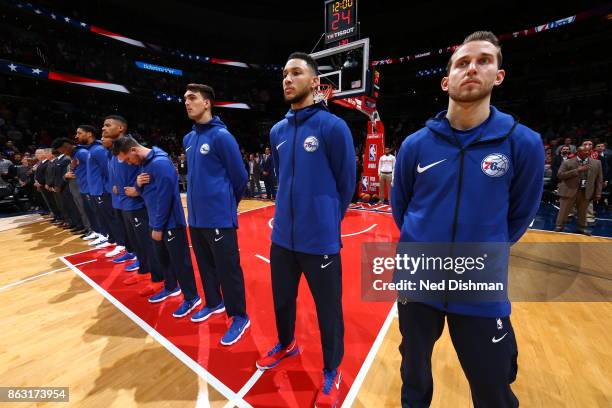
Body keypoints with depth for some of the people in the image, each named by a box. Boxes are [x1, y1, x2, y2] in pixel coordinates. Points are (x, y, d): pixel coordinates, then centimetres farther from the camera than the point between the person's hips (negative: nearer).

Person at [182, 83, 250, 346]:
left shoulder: (221, 136, -11)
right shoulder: (188, 139, 13)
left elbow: (239, 177, -8)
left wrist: (227, 204, 4)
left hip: (219, 217, -8)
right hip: (196, 217, 8)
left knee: (228, 269, 1)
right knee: (205, 265, 20)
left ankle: (239, 317, 20)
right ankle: (214, 303, 42)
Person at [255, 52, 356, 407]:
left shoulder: (333, 126, -8)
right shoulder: (277, 131, 9)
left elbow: (347, 183, -3)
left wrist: (326, 220, 5)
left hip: (320, 239, -5)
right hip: (282, 236, 6)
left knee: (328, 308, 11)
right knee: (282, 298, 22)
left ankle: (332, 372, 39)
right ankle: (287, 344, 52)